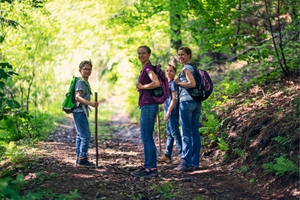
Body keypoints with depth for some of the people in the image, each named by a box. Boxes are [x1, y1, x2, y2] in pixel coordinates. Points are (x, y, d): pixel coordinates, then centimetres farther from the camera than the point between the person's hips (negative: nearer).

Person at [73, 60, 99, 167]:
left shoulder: (86, 83, 16)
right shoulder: (80, 82, -13)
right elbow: (78, 97, -25)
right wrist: (90, 103, -37)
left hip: (82, 112, 10)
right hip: (80, 112, -10)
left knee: (80, 136, 13)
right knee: (86, 135, -10)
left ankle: (79, 159, 19)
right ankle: (82, 159, -7)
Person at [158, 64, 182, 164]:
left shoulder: (173, 83, -11)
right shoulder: (167, 83, 17)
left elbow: (174, 99, -18)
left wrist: (168, 112, -20)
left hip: (173, 111, -10)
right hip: (169, 112, 10)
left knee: (174, 132, -9)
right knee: (169, 133, 12)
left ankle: (182, 155, -7)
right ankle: (167, 155, 19)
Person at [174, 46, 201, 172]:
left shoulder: (186, 68, -9)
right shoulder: (194, 68, 17)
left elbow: (192, 83, -23)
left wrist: (178, 82, -9)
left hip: (187, 102, -9)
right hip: (197, 102, 9)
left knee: (186, 133, -6)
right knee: (195, 133, 8)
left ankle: (186, 163, -5)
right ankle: (195, 162, 12)